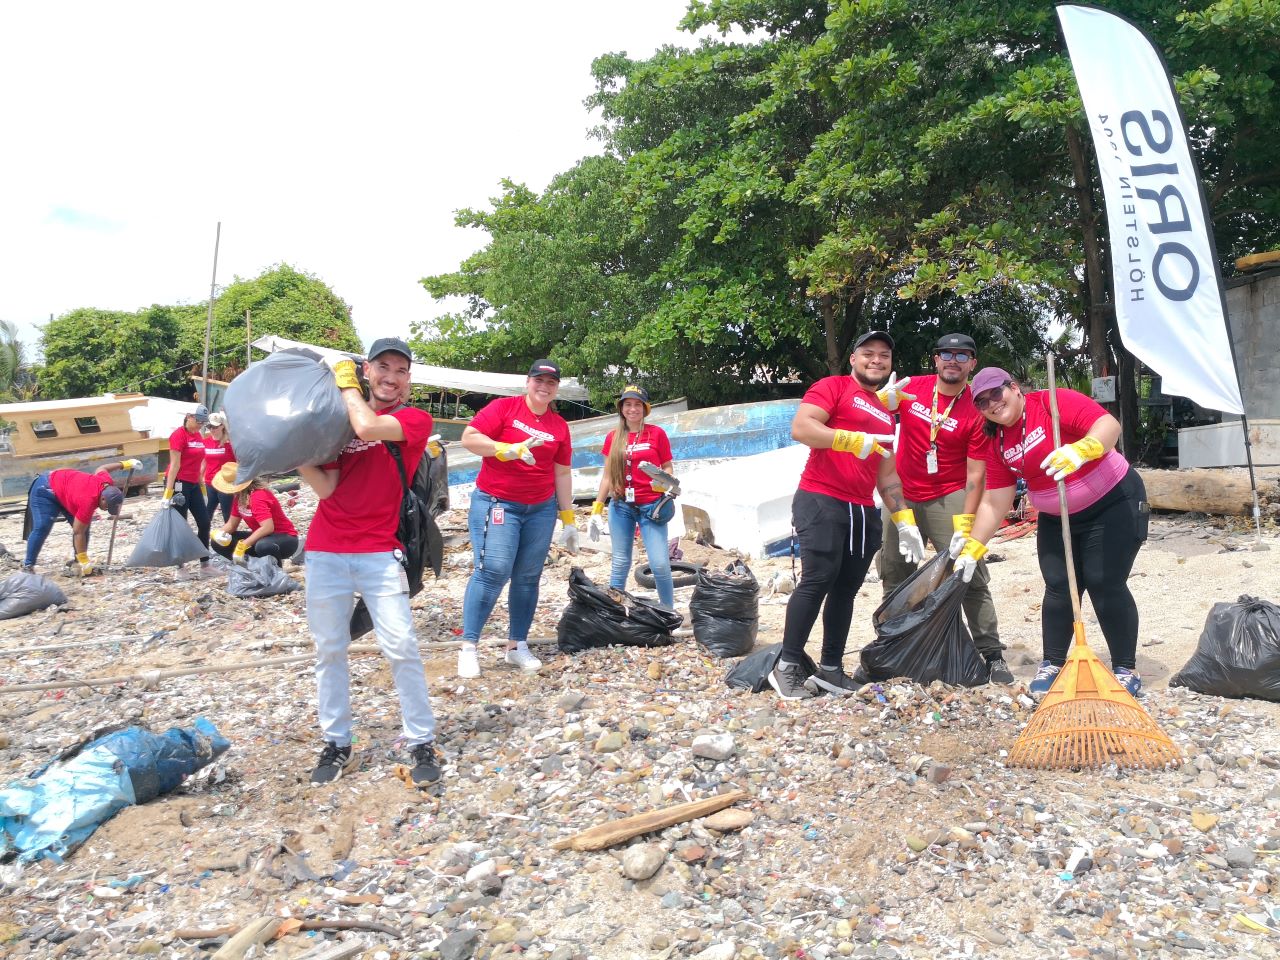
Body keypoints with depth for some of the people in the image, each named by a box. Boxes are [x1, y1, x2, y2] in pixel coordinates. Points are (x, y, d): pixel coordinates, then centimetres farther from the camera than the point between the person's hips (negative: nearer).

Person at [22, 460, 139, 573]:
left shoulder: (106, 480, -21)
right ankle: (28, 566, -16)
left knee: (83, 526, -2)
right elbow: (78, 532, -34)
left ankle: (78, 562, 5)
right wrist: (84, 562, -32)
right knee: (42, 528, -21)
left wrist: (124, 464, 17)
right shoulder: (88, 502, -41)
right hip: (45, 489, -8)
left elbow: (100, 469, 6)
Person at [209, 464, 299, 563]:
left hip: (285, 538, -9)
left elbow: (268, 527, -36)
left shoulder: (258, 496, -25)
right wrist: (220, 534, -14)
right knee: (218, 543, 0)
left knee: (263, 546, -42)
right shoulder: (239, 495, 2)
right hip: (262, 537, 9)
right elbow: (232, 524, 7)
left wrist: (243, 545, -33)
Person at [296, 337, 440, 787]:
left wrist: (344, 379, -5)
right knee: (329, 649, 8)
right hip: (324, 551, 4)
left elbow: (368, 427, -21)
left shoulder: (415, 420, -1)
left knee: (400, 646, -7)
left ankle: (421, 742, 6)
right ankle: (336, 744, 20)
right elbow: (325, 487, 2)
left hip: (380, 553, -4)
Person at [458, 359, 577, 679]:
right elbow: (469, 438, -10)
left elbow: (562, 473, 13)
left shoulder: (559, 425, 10)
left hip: (541, 509, 5)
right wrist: (507, 450, -24)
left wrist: (568, 520, 12)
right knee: (493, 570, -14)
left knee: (528, 578, 5)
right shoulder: (504, 407, -2)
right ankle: (469, 647, -5)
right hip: (496, 504, -5)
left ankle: (518, 646, 15)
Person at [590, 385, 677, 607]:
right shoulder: (613, 436, 7)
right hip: (621, 506, 2)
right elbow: (607, 476, 11)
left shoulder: (656, 433, 0)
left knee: (660, 564, -7)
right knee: (620, 563, 7)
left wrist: (664, 482, -19)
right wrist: (597, 510, 9)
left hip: (651, 506, -2)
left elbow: (668, 468, 4)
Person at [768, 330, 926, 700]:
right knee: (818, 580, -12)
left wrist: (904, 520, 17)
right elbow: (800, 427, -15)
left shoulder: (887, 415, 23)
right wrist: (853, 440, -22)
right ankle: (787, 667, -4)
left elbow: (887, 475, 24)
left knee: (847, 588, 6)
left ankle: (831, 669, 14)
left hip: (864, 511, 8)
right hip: (821, 502, -7)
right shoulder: (834, 387, 0)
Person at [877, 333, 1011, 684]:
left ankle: (992, 655, 4)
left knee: (971, 576, -7)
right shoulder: (909, 388, -2)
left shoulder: (976, 411, -10)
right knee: (894, 575, 11)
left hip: (949, 499, -3)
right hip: (902, 496, 4)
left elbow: (976, 473, -11)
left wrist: (965, 527, -18)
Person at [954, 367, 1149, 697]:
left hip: (1112, 502, -5)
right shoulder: (998, 444, -2)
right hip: (1058, 519, 6)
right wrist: (973, 547, -4)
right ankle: (1052, 665, 15)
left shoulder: (1054, 402, -19)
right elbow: (994, 502, 0)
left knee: (1105, 586, -7)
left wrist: (1081, 450, -51)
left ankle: (1126, 669, 7)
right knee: (1059, 588, 3)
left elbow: (1109, 424, -31)